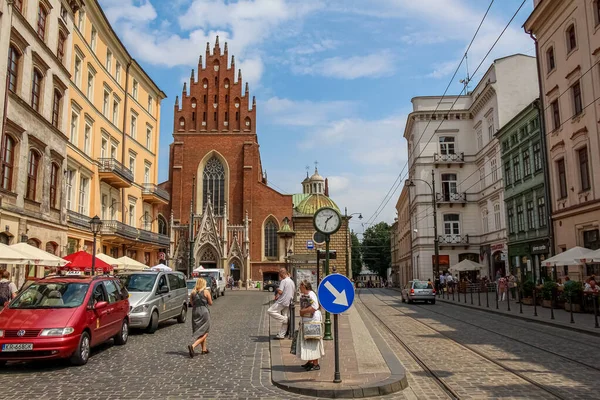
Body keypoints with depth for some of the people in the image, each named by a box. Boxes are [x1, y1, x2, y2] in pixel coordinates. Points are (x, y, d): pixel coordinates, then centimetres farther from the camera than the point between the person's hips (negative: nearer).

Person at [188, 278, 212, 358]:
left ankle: (204, 349, 25)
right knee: (204, 333, 0)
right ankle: (192, 346, -18)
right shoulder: (206, 292, -8)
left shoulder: (193, 292, 4)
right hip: (204, 312, -6)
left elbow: (191, 303, 6)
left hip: (195, 312, 6)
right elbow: (210, 303, -2)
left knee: (200, 332, 18)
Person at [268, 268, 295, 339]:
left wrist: (277, 289, 0)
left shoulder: (283, 281, -13)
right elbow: (294, 291, 24)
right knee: (285, 318, 8)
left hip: (282, 301, -9)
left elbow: (280, 292, -21)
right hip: (288, 302, 9)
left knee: (270, 311, -3)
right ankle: (281, 335, 9)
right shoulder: (292, 282, 14)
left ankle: (284, 319, -7)